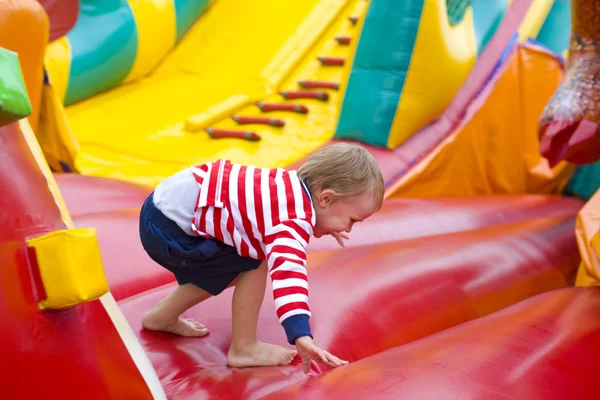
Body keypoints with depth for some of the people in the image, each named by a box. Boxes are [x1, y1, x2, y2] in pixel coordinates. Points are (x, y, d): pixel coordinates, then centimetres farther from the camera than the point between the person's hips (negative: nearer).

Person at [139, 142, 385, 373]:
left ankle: (162, 317, 40)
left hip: (170, 200, 9)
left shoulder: (296, 184, 3)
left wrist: (321, 224, 36)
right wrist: (302, 337, -51)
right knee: (255, 265, -9)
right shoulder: (296, 220, -24)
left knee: (234, 271, 23)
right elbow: (287, 272, -41)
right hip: (168, 227, -9)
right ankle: (243, 348, 4)